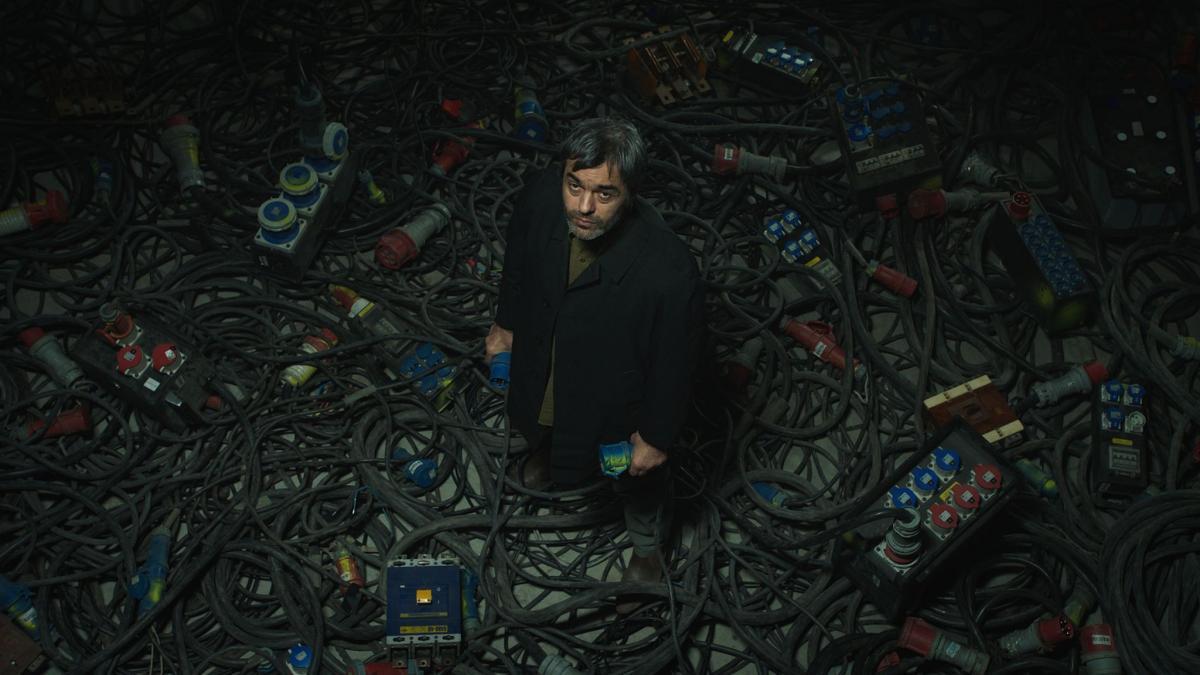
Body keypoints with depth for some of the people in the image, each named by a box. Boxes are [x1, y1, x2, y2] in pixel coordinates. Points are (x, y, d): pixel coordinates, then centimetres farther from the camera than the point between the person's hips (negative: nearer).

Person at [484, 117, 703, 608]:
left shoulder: (668, 271, -43)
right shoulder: (540, 196, -30)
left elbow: (673, 362, -24)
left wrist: (656, 436, -10)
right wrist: (505, 323, 10)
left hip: (616, 398, -4)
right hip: (544, 362, 4)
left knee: (638, 479, 29)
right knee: (543, 429, 39)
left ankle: (648, 547, 64)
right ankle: (548, 460, 78)